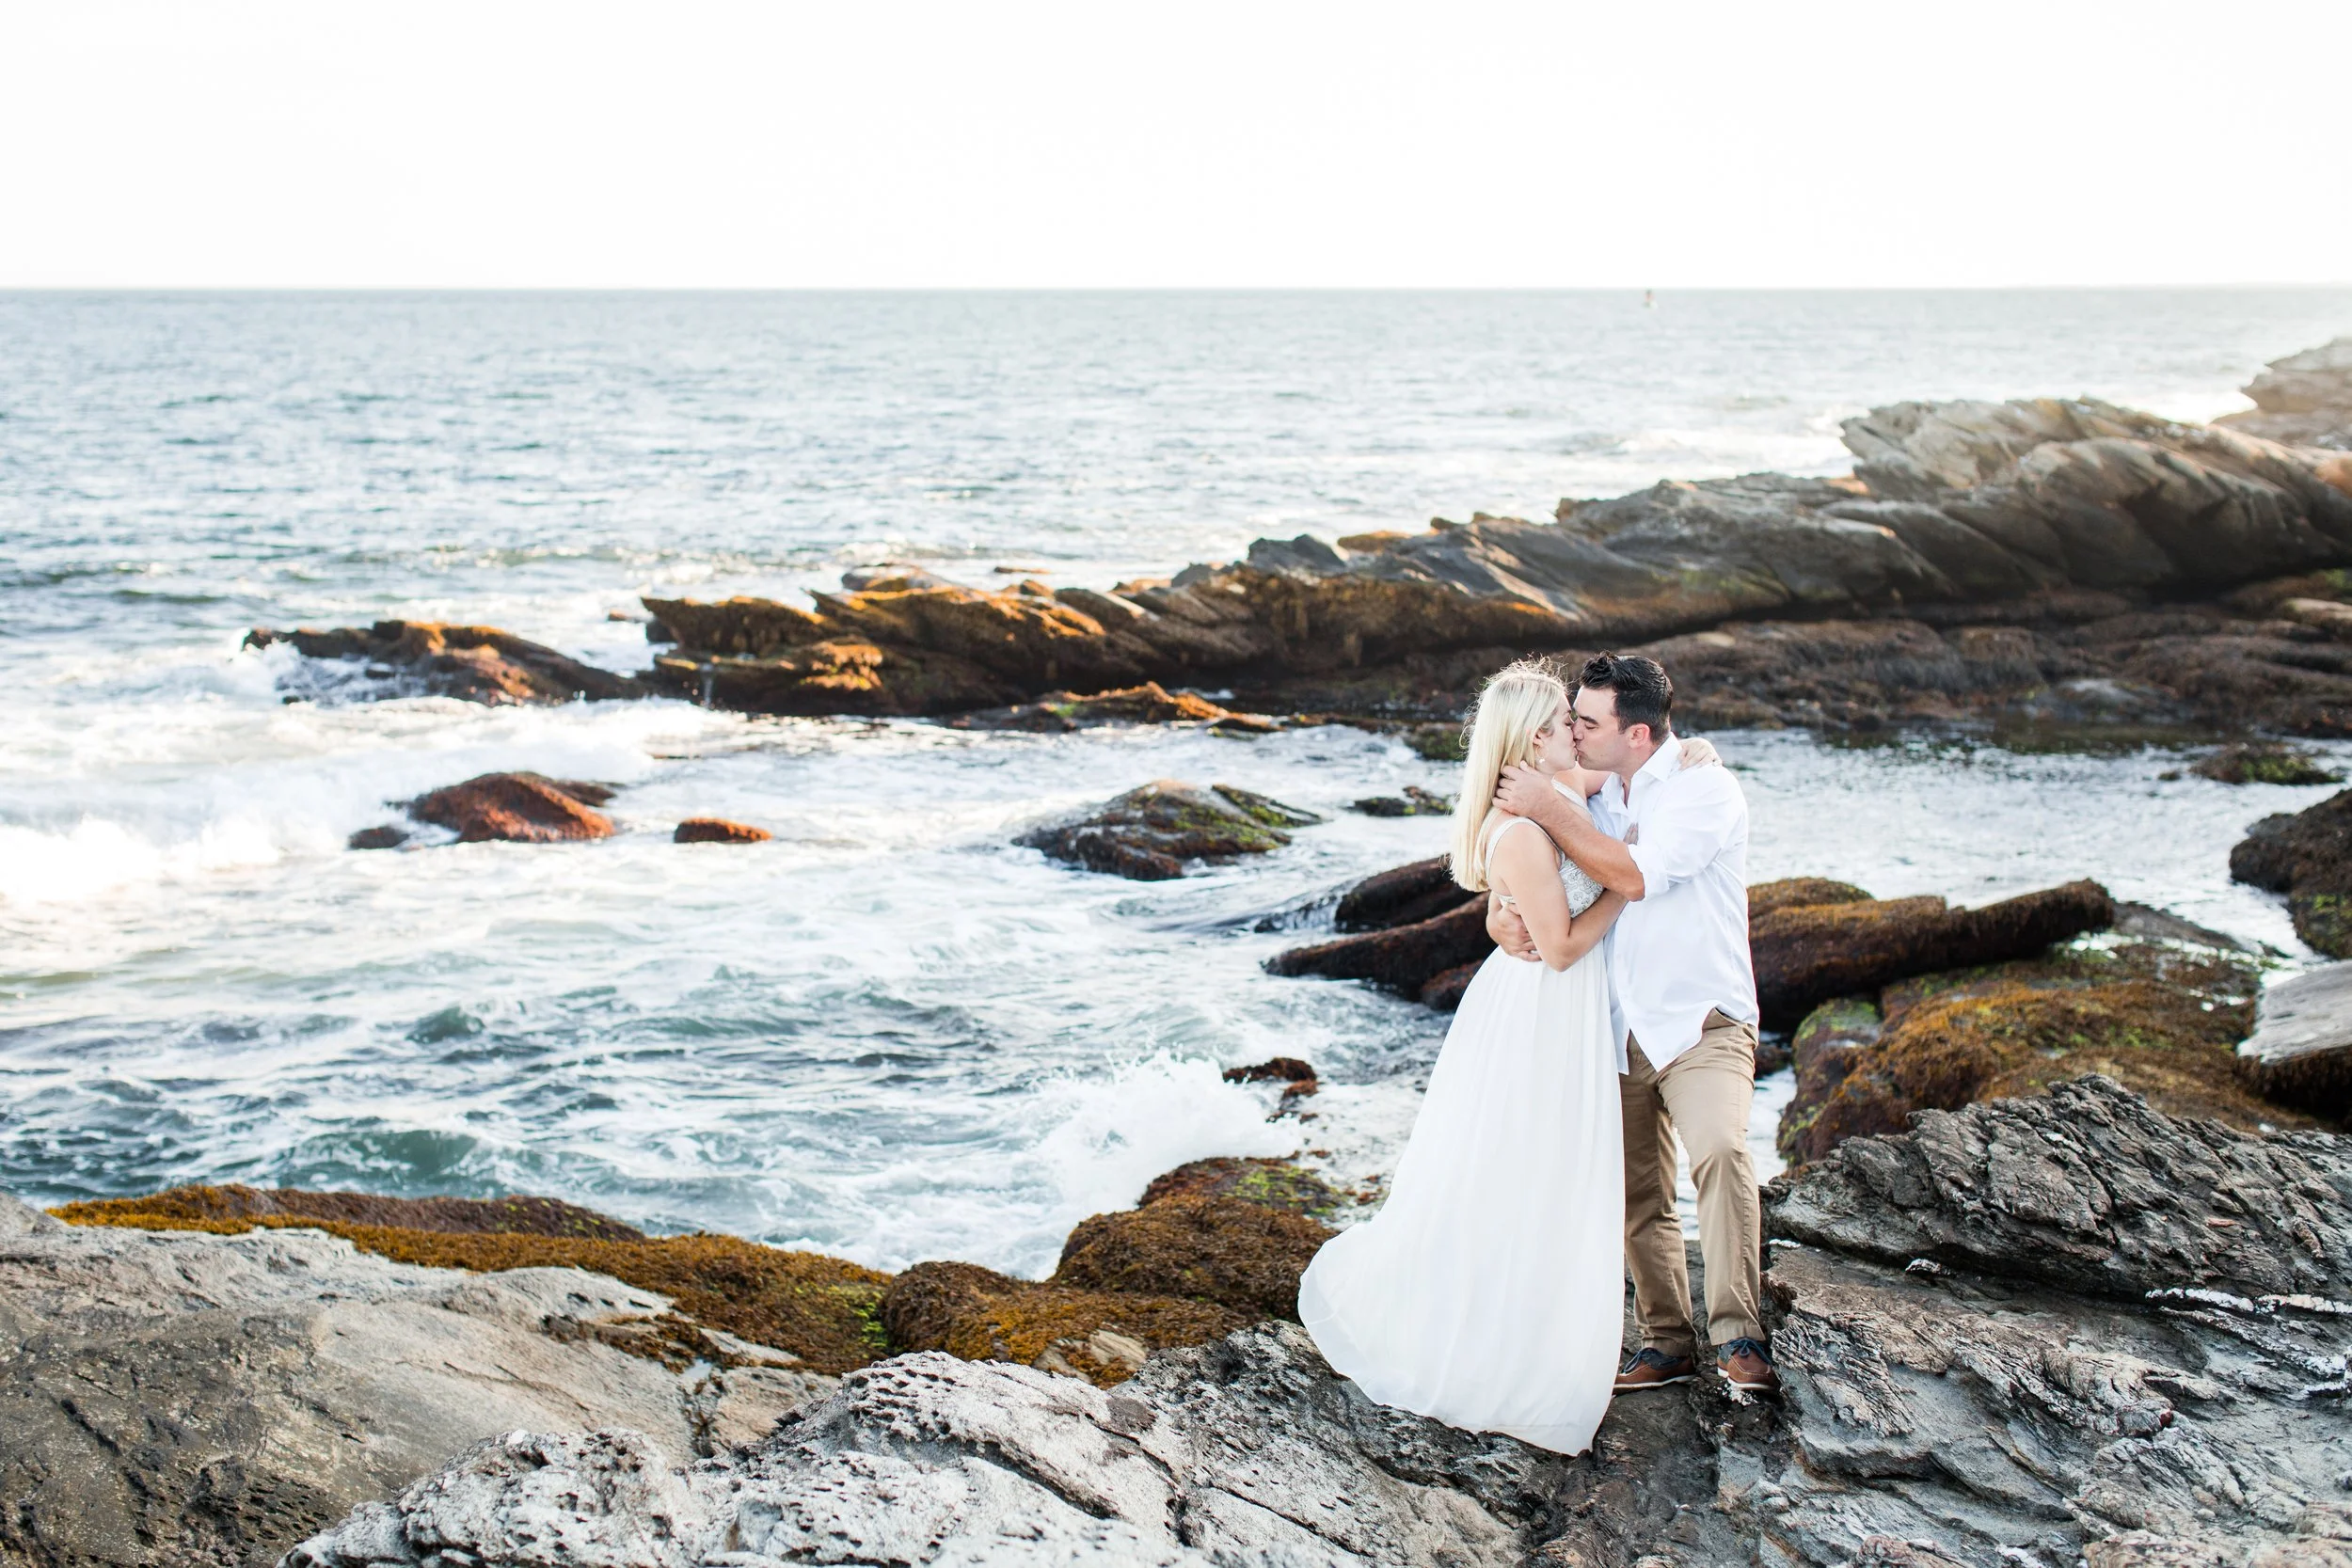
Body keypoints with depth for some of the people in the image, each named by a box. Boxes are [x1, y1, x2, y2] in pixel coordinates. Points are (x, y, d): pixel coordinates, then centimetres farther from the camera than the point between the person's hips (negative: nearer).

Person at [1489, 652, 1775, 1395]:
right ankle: (1668, 1340, 24)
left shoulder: (1705, 789, -12)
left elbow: (1636, 875, -24)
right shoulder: (1595, 796, 8)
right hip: (1619, 1028, 7)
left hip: (1700, 1021, -6)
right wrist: (1499, 916, -10)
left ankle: (1739, 1335, -26)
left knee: (1720, 1149, -29)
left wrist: (1547, 808, -22)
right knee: (1638, 1196, 10)